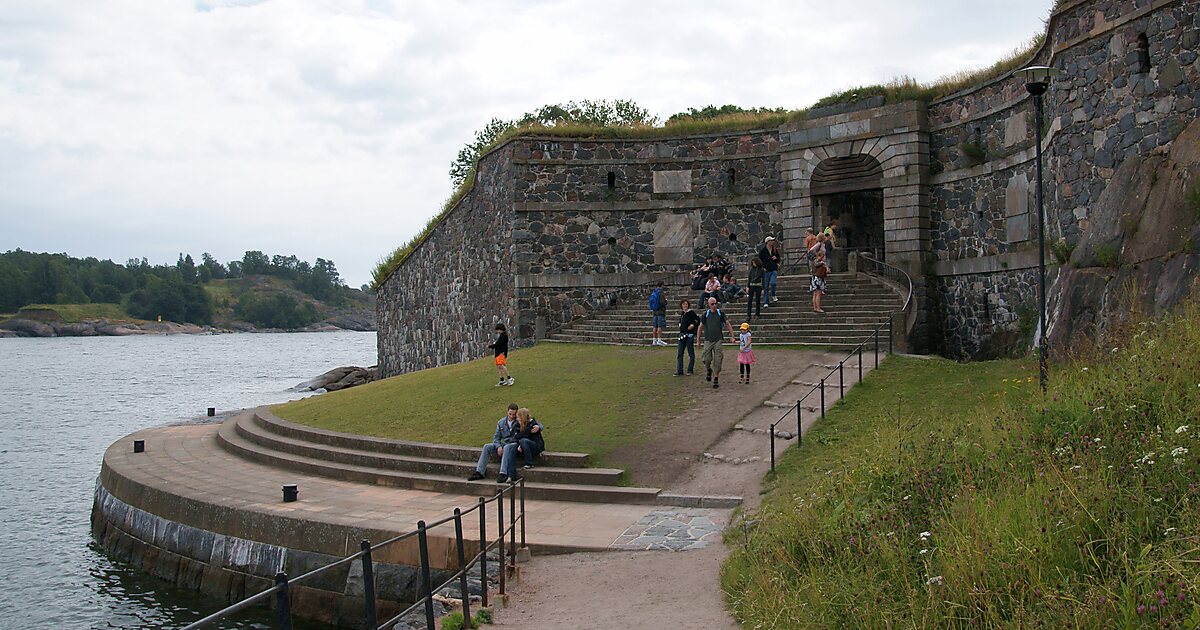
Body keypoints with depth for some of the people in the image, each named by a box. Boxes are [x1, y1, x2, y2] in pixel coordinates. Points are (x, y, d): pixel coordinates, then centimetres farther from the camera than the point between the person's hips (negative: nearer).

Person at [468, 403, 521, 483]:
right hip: (504, 444, 6)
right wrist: (498, 446, -9)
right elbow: (496, 437, 11)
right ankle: (479, 472, -18)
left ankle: (503, 474, -48)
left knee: (507, 447, -39)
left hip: (515, 444, -6)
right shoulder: (501, 422, 10)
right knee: (487, 446, -14)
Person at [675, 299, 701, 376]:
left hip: (690, 335, -7)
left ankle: (690, 370, 12)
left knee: (691, 353, 4)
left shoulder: (691, 312, -8)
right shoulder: (682, 313, 12)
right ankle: (679, 371, 4)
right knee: (680, 354, 3)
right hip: (682, 335, 7)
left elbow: (699, 320, -11)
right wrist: (680, 324, 13)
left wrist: (693, 325, -17)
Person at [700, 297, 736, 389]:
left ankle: (716, 379, 4)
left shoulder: (720, 313, 5)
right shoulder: (705, 314, 5)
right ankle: (709, 371, 27)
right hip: (708, 340, 0)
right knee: (707, 359, -6)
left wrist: (732, 337, 4)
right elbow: (700, 327, 9)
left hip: (718, 340, 0)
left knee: (717, 361, -5)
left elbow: (728, 325, 9)